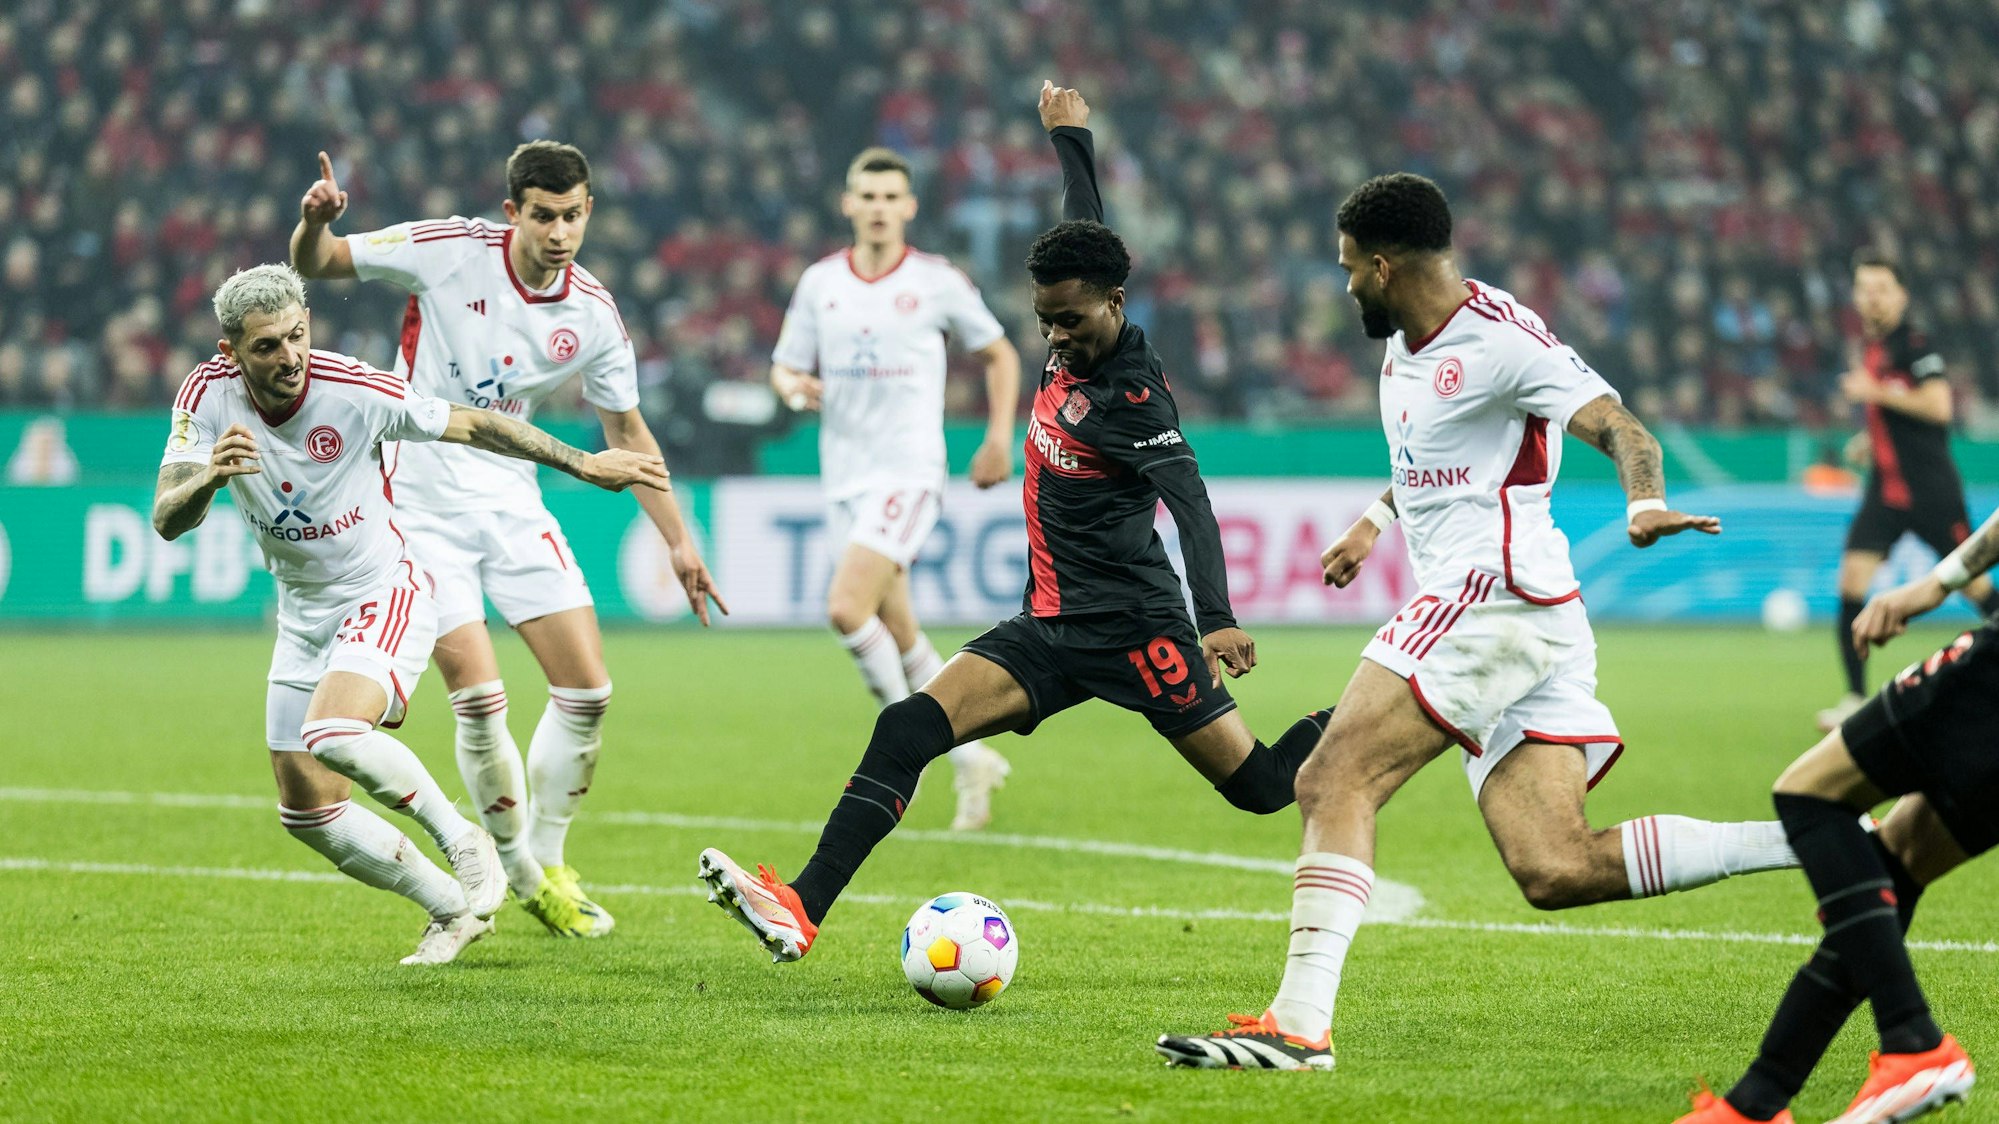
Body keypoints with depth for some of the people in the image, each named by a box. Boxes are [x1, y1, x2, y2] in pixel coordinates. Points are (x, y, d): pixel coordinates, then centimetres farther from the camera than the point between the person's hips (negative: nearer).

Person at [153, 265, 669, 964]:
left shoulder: (356, 391, -24)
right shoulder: (208, 396, -14)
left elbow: (471, 426, -9)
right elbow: (166, 521, -20)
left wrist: (583, 464, -6)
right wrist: (209, 479, -43)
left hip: (384, 595, -5)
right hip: (303, 613, 5)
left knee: (332, 735, -32)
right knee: (307, 814, 4)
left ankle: (461, 841, -9)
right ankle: (454, 909, 21)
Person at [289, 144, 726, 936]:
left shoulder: (593, 314, -2)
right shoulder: (447, 251, -13)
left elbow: (625, 430, 11)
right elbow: (315, 264, -5)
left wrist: (677, 541, 10)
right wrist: (315, 223, -29)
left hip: (512, 500, 4)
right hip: (423, 503, -4)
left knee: (587, 689, -1)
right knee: (479, 696, -14)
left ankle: (548, 862, 18)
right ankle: (519, 872, 6)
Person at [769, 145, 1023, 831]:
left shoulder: (938, 282, -2)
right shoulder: (819, 282, 7)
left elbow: (997, 352, 10)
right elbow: (785, 367, 13)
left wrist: (1000, 435, 1)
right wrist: (794, 387, -10)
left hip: (908, 472, -5)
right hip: (844, 477, 5)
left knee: (847, 608, -21)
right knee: (895, 633, 9)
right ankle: (972, 759, 23)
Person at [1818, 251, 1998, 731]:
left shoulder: (1914, 344, -12)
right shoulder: (1872, 349, 13)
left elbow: (1938, 405, -23)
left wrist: (1876, 392, -21)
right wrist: (1871, 438, 13)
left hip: (1932, 489, -7)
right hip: (1886, 489, 7)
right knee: (1852, 577, -8)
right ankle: (1855, 697, -6)